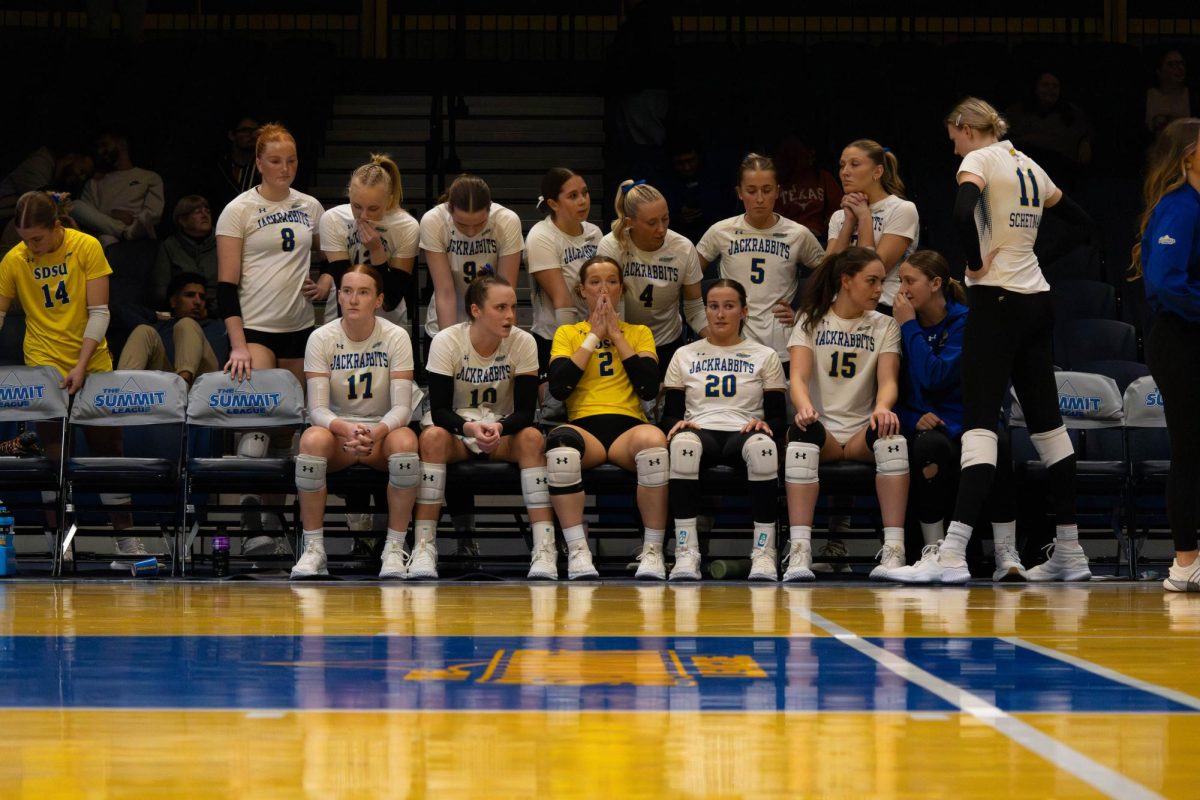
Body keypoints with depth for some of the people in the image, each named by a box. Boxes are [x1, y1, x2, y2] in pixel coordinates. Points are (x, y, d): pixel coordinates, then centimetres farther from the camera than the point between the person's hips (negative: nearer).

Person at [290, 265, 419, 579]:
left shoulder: (396, 337, -8)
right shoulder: (321, 338, -7)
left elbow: (402, 407, -14)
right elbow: (317, 408, -14)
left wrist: (376, 433, -36)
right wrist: (346, 429, -36)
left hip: (382, 433, 0)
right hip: (336, 428, 0)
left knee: (405, 440, -35)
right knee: (312, 439, -35)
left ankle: (395, 549, -24)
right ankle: (313, 549, -25)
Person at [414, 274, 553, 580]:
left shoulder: (523, 343, -11)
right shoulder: (446, 341, -14)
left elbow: (525, 411, -14)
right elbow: (439, 410, -18)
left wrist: (498, 428, -36)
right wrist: (470, 428, -38)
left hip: (504, 433, 1)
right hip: (457, 430, -1)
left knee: (532, 438, -30)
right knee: (432, 437, -33)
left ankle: (545, 549, -32)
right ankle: (423, 547, -31)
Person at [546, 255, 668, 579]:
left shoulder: (639, 333, 21)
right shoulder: (567, 333, 20)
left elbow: (649, 388, 2)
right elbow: (558, 387, 0)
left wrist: (616, 334, 4)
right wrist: (594, 336, 4)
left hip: (628, 427, 0)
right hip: (584, 427, 0)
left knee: (653, 439, -38)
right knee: (560, 442, -39)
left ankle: (653, 551, -30)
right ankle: (577, 551, -35)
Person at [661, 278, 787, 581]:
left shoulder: (765, 356, 19)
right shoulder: (685, 355, 22)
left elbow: (778, 416, 11)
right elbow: (670, 414, 14)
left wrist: (765, 425, -13)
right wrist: (677, 424, -10)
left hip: (742, 434, 0)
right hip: (700, 431, 0)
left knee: (763, 444, -40)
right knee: (682, 442, -40)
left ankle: (764, 551, -36)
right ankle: (686, 552, -42)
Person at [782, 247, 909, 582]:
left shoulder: (885, 326, 11)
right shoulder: (811, 321, 8)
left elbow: (888, 380, -4)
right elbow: (799, 376, -7)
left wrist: (882, 407, -29)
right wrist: (804, 406, -31)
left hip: (862, 433, 1)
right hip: (822, 430, -1)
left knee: (891, 434, -34)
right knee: (802, 432, -36)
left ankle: (894, 551, -39)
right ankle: (799, 553, -44)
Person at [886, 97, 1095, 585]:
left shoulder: (979, 160, -7)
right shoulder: (1029, 166, 16)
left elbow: (964, 212, -28)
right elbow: (1079, 221, 27)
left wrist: (976, 262, -14)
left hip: (997, 302, -8)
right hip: (1038, 302, 8)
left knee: (979, 424, -15)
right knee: (1047, 424, 11)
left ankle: (952, 554, -24)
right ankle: (1069, 553, 15)